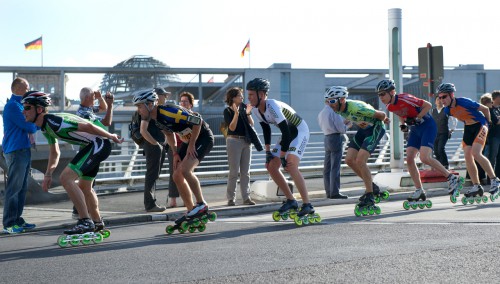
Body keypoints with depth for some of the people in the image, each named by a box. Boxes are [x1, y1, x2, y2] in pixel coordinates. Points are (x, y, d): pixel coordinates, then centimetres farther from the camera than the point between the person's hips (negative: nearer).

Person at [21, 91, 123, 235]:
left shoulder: (54, 121, -23)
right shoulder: (45, 127, 10)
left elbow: (87, 126, -20)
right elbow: (55, 152, 23)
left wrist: (111, 137, -12)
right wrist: (48, 174, 17)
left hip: (99, 144, -11)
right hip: (92, 147, 11)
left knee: (66, 178, -19)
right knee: (84, 187, 24)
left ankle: (85, 222, -17)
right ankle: (97, 223, 43)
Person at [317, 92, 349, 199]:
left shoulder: (321, 113, 12)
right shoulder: (333, 111, -13)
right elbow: (341, 129, -15)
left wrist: (343, 122, 19)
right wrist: (347, 125, 7)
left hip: (326, 138, 8)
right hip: (336, 138, -8)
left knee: (327, 167, 10)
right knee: (335, 167, -7)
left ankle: (329, 191, 14)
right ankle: (335, 192, -8)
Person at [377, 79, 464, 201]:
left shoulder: (405, 99, -25)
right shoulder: (389, 106, -2)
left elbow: (428, 105, -18)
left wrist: (416, 119, -23)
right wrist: (403, 124, 1)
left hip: (427, 126, -8)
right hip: (415, 129, 8)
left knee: (425, 158, -21)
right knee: (409, 159, -3)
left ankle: (453, 179, -7)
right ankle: (419, 190, 6)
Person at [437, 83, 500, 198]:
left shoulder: (464, 102, -26)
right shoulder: (447, 110, -5)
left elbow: (485, 109, -14)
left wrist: (488, 122, -1)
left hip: (480, 125, -7)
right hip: (468, 128, 7)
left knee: (476, 153, -21)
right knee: (467, 156, -1)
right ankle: (476, 186, 7)